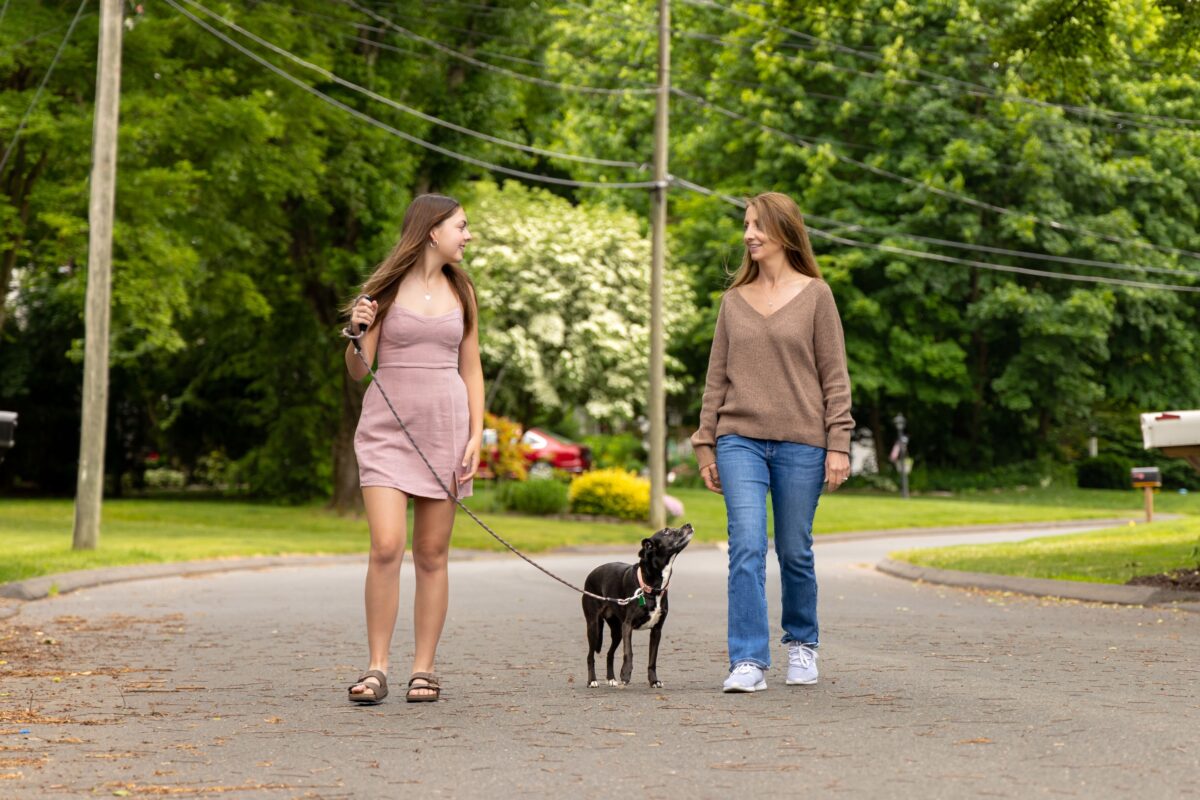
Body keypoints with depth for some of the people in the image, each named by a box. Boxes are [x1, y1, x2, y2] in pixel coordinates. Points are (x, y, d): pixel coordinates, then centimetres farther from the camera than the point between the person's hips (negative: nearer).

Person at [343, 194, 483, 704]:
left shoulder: (460, 291, 11)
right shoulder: (386, 288, 1)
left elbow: (472, 370, 14)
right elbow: (358, 370, 3)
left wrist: (476, 435, 4)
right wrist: (356, 333, -17)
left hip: (444, 430, 3)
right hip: (387, 428, -3)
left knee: (432, 553, 3)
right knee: (386, 547, -12)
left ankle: (424, 669, 8)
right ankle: (377, 668, -5)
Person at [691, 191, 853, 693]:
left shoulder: (815, 295, 2)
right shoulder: (734, 300, 11)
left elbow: (835, 377, 0)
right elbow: (717, 377, 13)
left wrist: (838, 445, -6)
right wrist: (705, 443, 8)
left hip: (800, 443, -2)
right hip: (740, 441, 2)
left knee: (794, 552, 7)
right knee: (747, 547, -11)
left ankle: (801, 643, 29)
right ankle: (748, 661, -10)